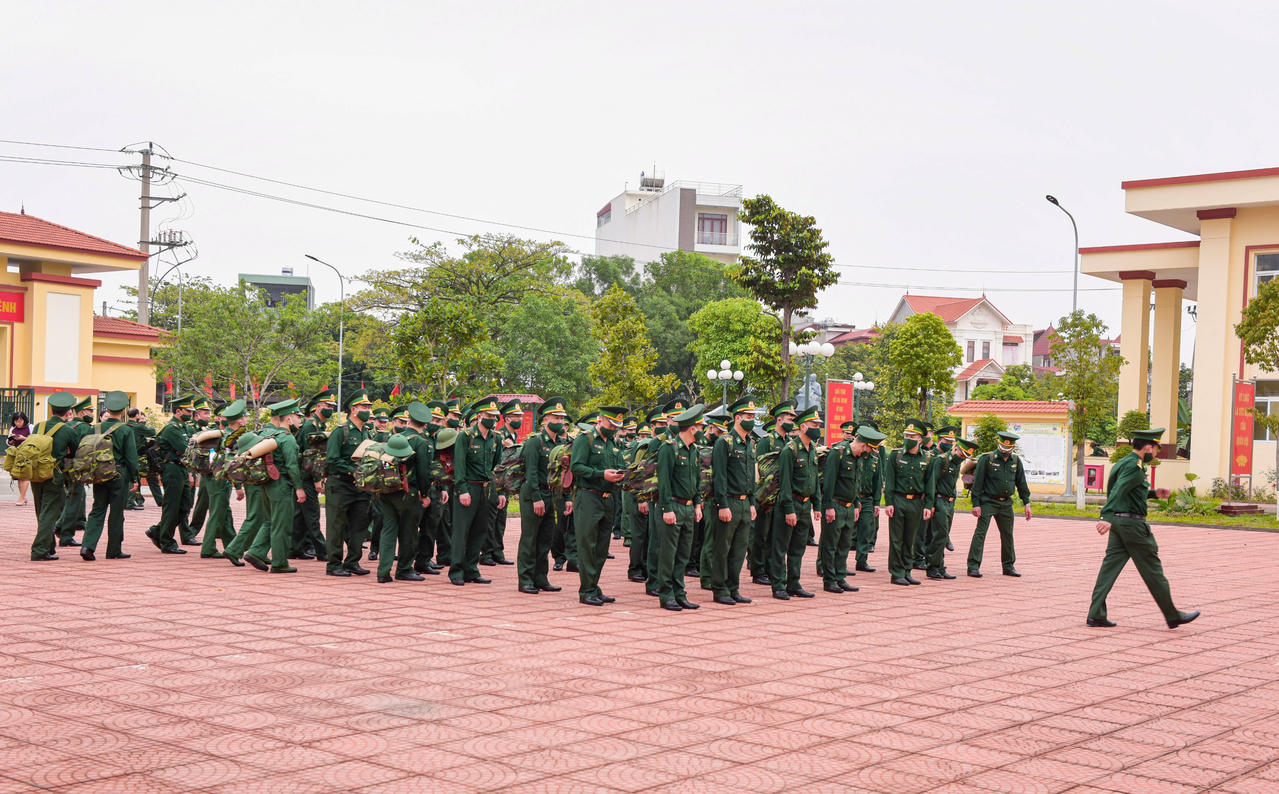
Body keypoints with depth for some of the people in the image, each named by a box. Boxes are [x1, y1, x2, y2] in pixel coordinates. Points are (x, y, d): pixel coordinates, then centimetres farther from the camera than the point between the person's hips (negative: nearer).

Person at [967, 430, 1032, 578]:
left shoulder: (1016, 461, 6)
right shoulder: (987, 459, -9)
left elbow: (1021, 483, 13)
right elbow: (977, 482, -10)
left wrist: (1026, 503, 9)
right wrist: (976, 504, -15)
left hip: (1006, 503, 5)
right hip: (988, 502, -5)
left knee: (1008, 535, 11)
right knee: (980, 533, -10)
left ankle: (1008, 567, 23)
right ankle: (973, 567, -10)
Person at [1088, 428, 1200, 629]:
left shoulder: (1122, 463, 17)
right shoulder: (1135, 466, -15)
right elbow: (1118, 492, -28)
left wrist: (1153, 493, 21)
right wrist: (1107, 519, -37)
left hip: (1119, 523, 10)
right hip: (1132, 523, -10)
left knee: (1111, 566, 4)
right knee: (1152, 570, 1)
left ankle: (1096, 614, -1)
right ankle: (1172, 615, 11)